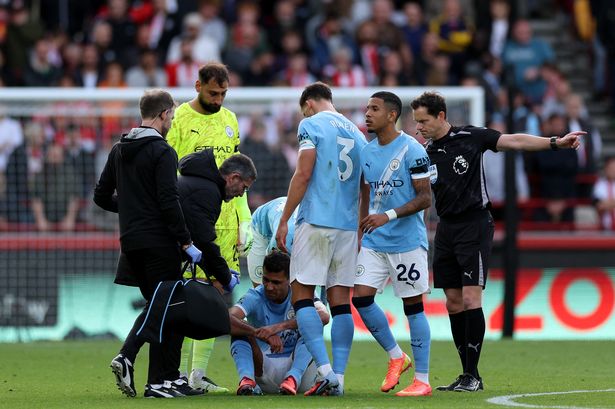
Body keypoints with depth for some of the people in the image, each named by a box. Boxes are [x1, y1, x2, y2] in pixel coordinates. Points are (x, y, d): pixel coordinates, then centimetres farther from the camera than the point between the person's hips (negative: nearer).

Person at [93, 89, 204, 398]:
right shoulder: (162, 152, -12)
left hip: (130, 242, 7)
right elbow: (169, 202, -19)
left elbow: (101, 196, 15)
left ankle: (126, 356, 0)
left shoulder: (119, 150, 12)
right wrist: (187, 243, -15)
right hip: (159, 242, -7)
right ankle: (160, 381, 0)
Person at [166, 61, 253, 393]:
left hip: (225, 223, 6)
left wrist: (245, 220, 13)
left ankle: (199, 374, 9)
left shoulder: (229, 120, 15)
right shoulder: (178, 120, -4)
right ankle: (179, 374, -2)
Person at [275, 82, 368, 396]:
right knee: (340, 301, 5)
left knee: (302, 295, -3)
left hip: (317, 220, -6)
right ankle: (338, 379, 1)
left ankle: (325, 371, -17)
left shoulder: (311, 125, -1)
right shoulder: (356, 133, 18)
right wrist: (360, 234, 27)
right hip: (349, 226, 6)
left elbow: (303, 174, -10)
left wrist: (284, 221, -7)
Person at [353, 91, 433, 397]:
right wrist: (359, 234, 18)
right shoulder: (366, 152, 10)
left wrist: (389, 216, -23)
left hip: (407, 241, -7)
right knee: (360, 297, -3)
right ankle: (396, 357, 15)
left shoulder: (411, 150, -11)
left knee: (413, 305, -3)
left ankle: (422, 380, 3)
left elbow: (425, 199, -13)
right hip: (374, 242, 7)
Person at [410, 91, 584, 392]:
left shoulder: (470, 138, -5)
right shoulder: (425, 155, 7)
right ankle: (467, 375, 11)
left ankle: (473, 376, -10)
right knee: (453, 302, 4)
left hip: (474, 225, -5)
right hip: (446, 229, 5)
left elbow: (514, 141, -7)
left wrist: (555, 142, -16)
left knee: (470, 297, -13)